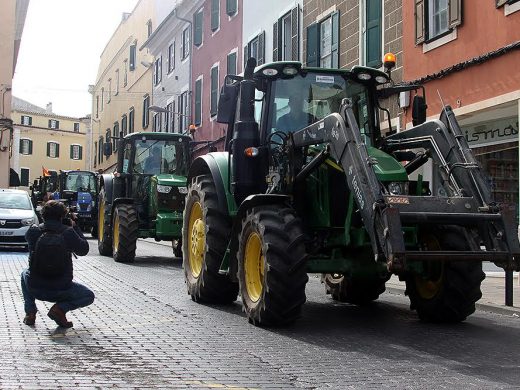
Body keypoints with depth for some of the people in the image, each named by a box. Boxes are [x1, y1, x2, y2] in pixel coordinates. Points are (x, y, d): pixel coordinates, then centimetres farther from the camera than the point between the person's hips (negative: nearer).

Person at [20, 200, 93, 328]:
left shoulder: (33, 230, -5)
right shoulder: (68, 232, -12)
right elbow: (84, 250, 3)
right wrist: (75, 227, 10)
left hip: (35, 288, 3)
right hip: (60, 290, -3)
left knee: (25, 273, 38)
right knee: (89, 296, 23)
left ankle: (30, 312, 19)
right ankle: (60, 309, -5)